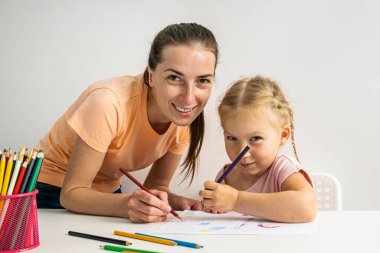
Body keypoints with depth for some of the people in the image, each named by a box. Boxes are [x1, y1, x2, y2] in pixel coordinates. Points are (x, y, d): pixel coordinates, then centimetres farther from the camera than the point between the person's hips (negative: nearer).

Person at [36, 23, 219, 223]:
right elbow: (71, 193, -22)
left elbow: (156, 186, -2)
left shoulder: (187, 119, -12)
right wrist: (126, 205, -40)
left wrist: (177, 202, -23)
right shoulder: (109, 103, -28)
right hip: (55, 193, -3)